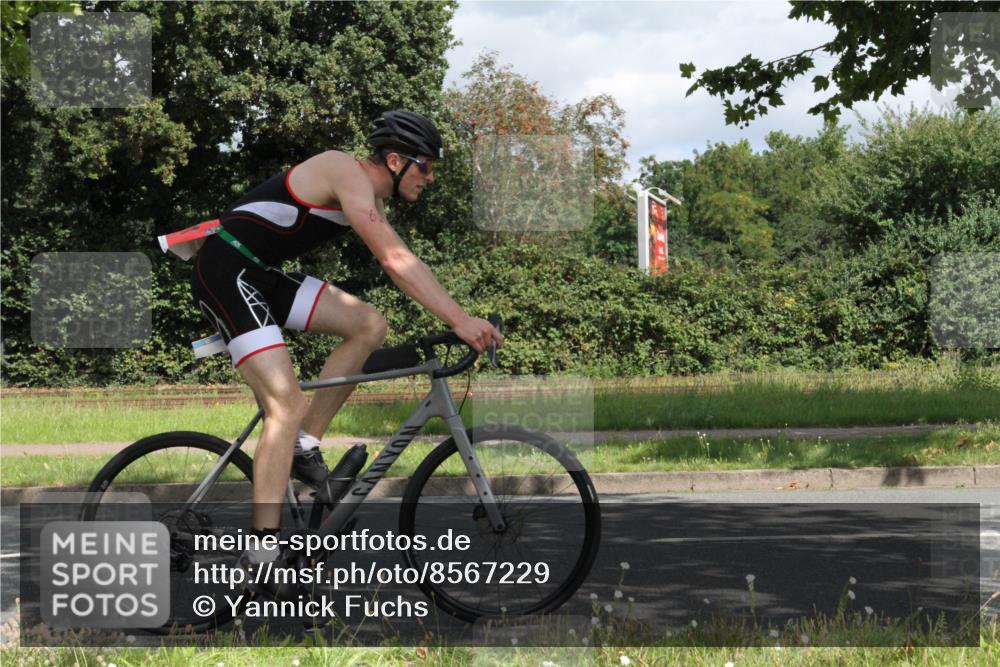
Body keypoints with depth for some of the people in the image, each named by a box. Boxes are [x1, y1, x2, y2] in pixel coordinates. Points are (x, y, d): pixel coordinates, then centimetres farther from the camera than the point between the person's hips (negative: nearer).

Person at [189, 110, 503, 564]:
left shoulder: (368, 198, 15)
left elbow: (401, 265, 15)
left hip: (260, 275, 10)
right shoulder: (349, 173, -16)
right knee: (288, 405, -19)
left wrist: (461, 321, 6)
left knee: (369, 326, 0)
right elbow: (396, 261, -25)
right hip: (224, 272, -10)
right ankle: (264, 556, -20)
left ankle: (304, 446, 5)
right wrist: (460, 320, -29)